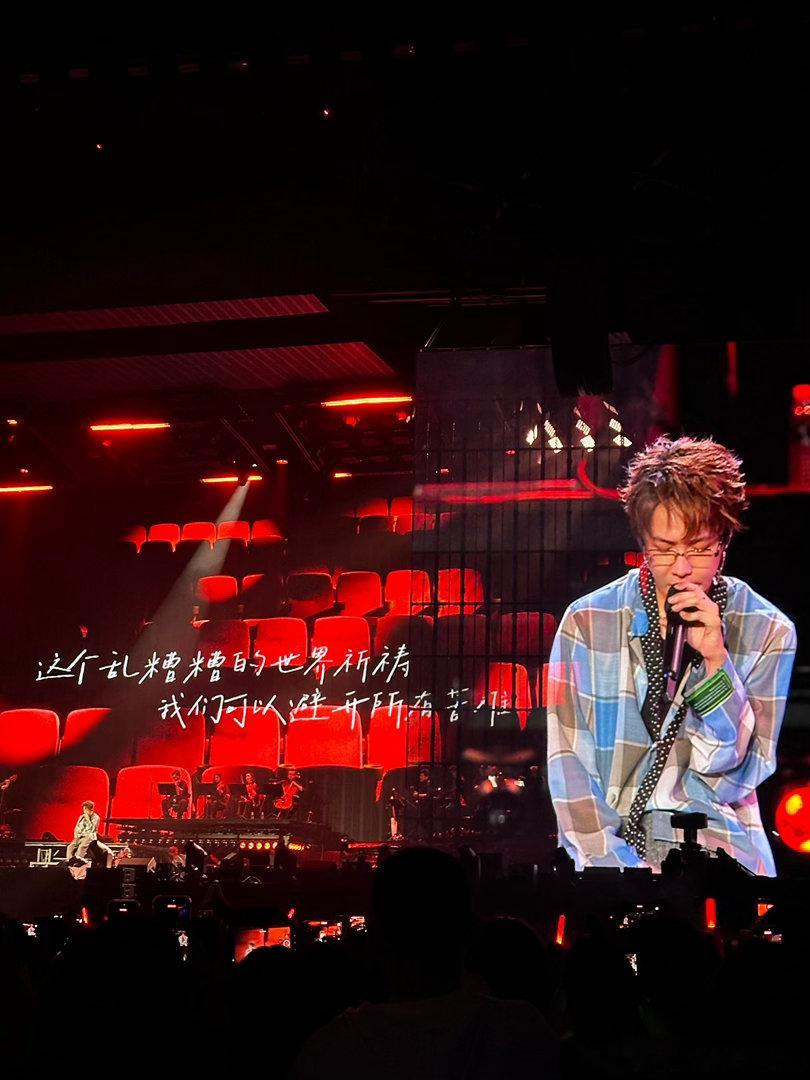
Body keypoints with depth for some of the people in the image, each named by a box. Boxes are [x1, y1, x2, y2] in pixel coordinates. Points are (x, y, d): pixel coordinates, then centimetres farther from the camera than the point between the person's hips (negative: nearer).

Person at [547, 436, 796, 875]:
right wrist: (612, 857, -12)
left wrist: (715, 659, -13)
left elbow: (735, 776, -2)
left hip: (718, 840, 1)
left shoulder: (767, 632, 1)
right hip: (608, 840, -1)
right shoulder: (587, 621, -1)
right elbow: (569, 762, 0)